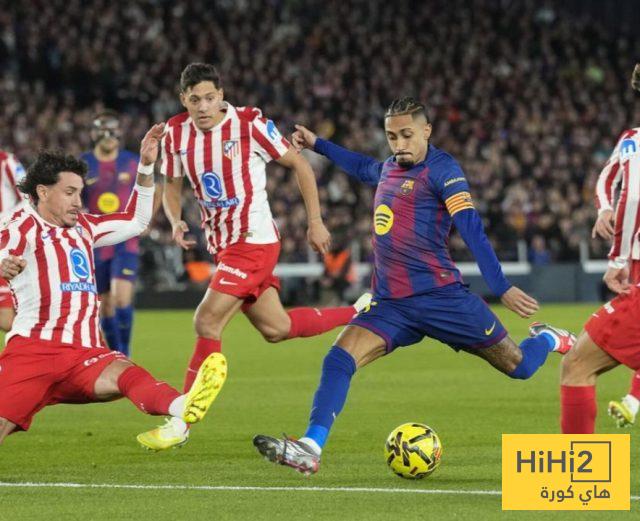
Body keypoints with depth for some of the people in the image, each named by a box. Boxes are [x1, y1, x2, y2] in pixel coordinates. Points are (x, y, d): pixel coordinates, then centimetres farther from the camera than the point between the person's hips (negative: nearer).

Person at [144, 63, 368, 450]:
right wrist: (176, 222, -6)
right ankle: (359, 313, 35)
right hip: (221, 244, 7)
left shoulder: (250, 123, -15)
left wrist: (315, 222, -5)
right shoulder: (176, 134, 0)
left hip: (254, 241, -7)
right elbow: (172, 185, 14)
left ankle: (183, 420, -8)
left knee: (207, 322, -15)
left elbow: (299, 164, -5)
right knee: (276, 329, 13)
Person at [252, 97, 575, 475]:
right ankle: (311, 448, -23)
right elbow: (363, 167, 41)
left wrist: (501, 288, -25)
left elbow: (472, 229, -17)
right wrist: (317, 145, 44)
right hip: (391, 304, 5)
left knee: (518, 366, 4)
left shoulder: (441, 170, -8)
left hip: (441, 297, -5)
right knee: (339, 359, -17)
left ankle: (548, 340, 40)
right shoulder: (389, 168, 14)